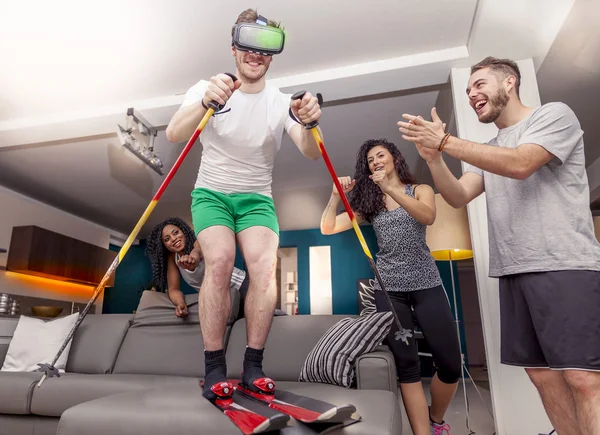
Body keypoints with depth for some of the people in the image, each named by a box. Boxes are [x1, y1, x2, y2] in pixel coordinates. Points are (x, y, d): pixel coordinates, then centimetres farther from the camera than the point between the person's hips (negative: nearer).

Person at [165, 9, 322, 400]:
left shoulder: (283, 102, -1)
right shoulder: (207, 89, -4)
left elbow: (311, 154, -16)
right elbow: (174, 135, -21)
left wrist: (308, 124, -38)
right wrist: (207, 102, -39)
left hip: (257, 198, 1)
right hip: (211, 192, -1)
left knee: (266, 267, -21)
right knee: (220, 261, -25)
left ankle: (253, 367, -6)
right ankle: (215, 369, -10)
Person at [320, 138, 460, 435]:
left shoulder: (419, 190, 7)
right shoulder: (368, 202, 10)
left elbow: (428, 216, -17)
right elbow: (327, 228, 2)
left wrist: (390, 188, -27)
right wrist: (336, 195, -14)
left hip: (426, 284, 0)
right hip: (388, 288, 1)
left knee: (450, 363, -1)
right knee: (406, 364, -1)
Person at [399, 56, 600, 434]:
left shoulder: (554, 114, 2)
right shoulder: (488, 151, 21)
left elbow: (520, 164, -17)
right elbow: (458, 197, 8)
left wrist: (445, 141, -18)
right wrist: (433, 157, -9)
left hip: (565, 267, -6)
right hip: (514, 271, 7)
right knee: (542, 373, 9)